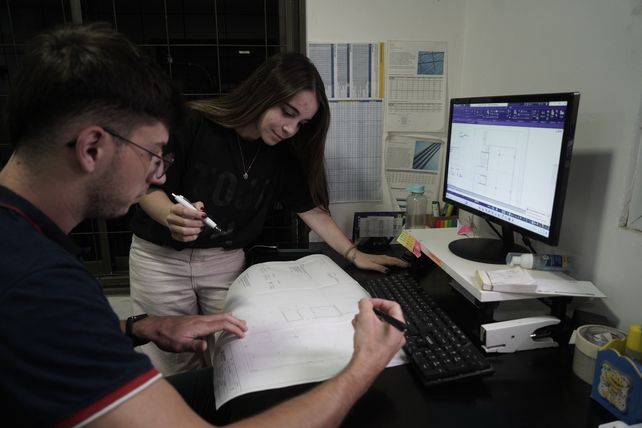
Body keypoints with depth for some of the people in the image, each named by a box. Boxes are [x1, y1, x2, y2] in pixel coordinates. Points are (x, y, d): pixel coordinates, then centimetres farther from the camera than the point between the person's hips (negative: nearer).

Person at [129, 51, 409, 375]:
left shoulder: (283, 153, -4)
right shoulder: (192, 124, -18)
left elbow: (312, 209, 0)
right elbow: (149, 189, -12)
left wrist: (354, 254, -5)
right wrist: (171, 216, -33)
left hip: (226, 260, 3)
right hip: (160, 255, -2)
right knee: (173, 366, 7)